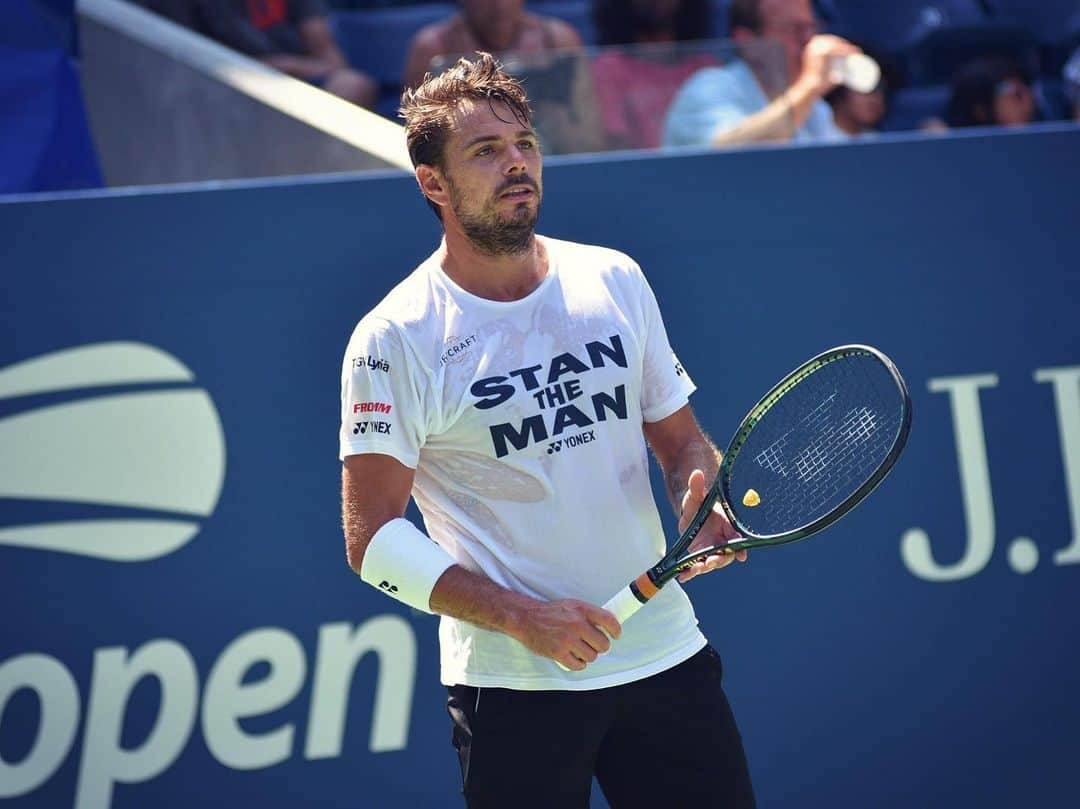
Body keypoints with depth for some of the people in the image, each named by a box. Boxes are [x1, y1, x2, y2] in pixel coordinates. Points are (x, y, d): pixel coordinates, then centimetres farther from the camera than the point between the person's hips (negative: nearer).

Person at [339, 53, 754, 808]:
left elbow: (680, 439, 17)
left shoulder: (615, 280, 7)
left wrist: (706, 497, -6)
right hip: (512, 683, -4)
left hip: (665, 653, 4)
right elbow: (374, 540, -10)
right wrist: (520, 617, -19)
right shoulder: (395, 340, -8)